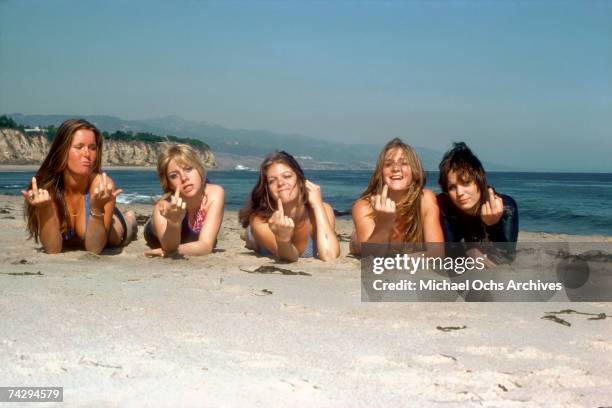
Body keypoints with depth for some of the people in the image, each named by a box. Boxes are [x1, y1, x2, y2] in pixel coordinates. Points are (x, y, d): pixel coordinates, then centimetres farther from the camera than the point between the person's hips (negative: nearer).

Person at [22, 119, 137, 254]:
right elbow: (53, 249, -36)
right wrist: (44, 210, -51)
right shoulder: (46, 186, -34)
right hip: (65, 242, 0)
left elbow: (94, 249, -39)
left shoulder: (102, 183, -38)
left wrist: (97, 208, -54)